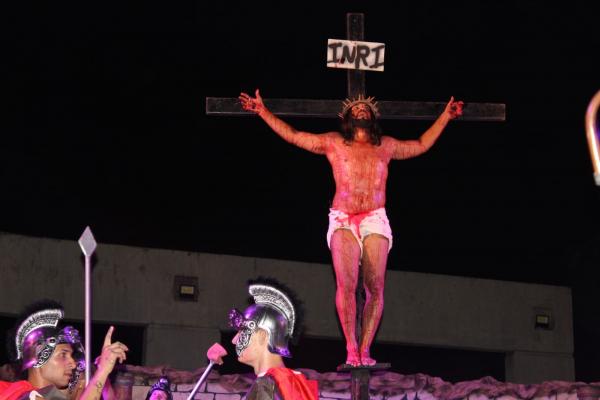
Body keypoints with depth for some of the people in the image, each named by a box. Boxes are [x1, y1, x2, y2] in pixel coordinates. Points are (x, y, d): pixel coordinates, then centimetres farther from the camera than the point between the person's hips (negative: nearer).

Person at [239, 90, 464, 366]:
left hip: (375, 221, 2)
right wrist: (263, 112, 19)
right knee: (346, 284, -18)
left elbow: (420, 145, 37)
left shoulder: (386, 146, 22)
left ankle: (365, 350, -7)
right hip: (343, 221, -2)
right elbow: (292, 135, 22)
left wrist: (445, 116, 40)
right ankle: (351, 349, -14)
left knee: (375, 287, -10)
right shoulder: (333, 143, 18)